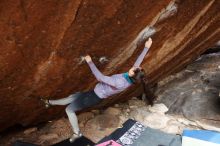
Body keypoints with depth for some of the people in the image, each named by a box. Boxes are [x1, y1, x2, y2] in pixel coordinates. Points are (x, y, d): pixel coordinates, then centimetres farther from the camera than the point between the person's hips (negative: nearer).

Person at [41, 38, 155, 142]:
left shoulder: (120, 83, -36)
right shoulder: (131, 79, -12)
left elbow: (100, 77, -34)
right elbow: (138, 61, 1)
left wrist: (90, 62, -28)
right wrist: (146, 48, 5)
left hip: (96, 96, -8)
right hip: (97, 93, 8)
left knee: (69, 109, 6)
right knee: (71, 97, 21)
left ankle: (77, 133, 21)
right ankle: (50, 102, 41)